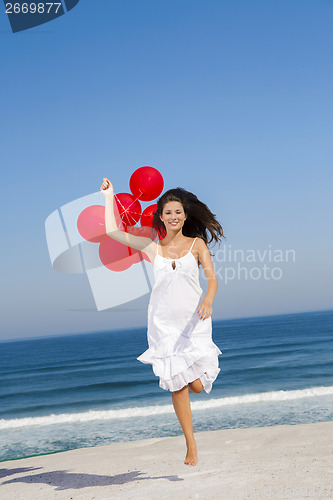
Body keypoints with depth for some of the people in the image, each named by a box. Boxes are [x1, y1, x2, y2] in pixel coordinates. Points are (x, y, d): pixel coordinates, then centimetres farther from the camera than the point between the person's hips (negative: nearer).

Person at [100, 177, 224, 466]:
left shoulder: (197, 244, 3)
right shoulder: (153, 246, 6)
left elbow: (212, 278, -5)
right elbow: (113, 232, 6)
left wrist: (207, 301, -24)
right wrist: (109, 197, 4)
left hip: (194, 321, -1)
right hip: (164, 322, 1)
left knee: (197, 385, -6)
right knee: (177, 386, -1)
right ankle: (191, 446, 12)